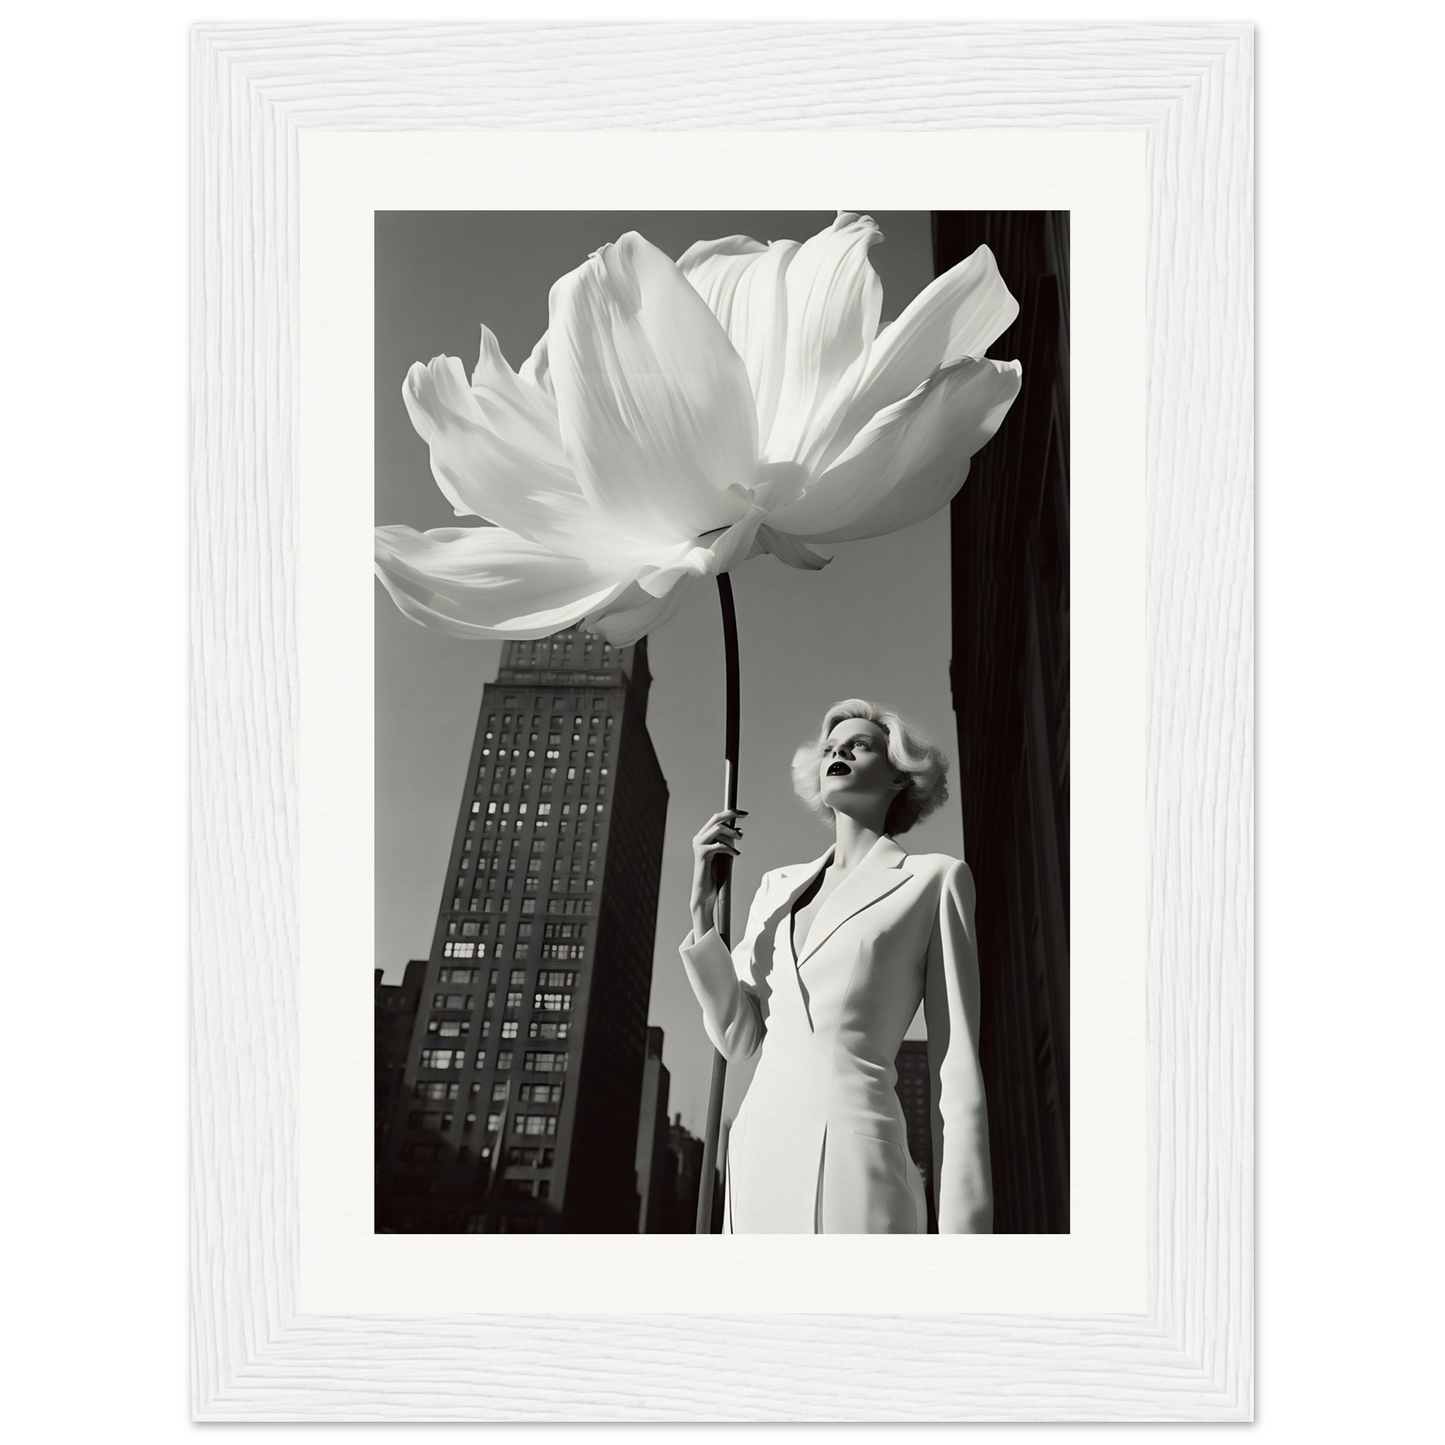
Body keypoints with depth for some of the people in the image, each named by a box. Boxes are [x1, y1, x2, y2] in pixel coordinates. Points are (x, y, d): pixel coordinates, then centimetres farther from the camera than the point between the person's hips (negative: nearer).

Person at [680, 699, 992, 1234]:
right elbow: (737, 1037, 11)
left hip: (855, 1165, -5)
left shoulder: (933, 879, 4)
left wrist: (962, 1227, -7)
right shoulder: (778, 886, 18)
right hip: (758, 1154, 5)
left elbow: (956, 1072, -1)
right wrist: (703, 904, 2)